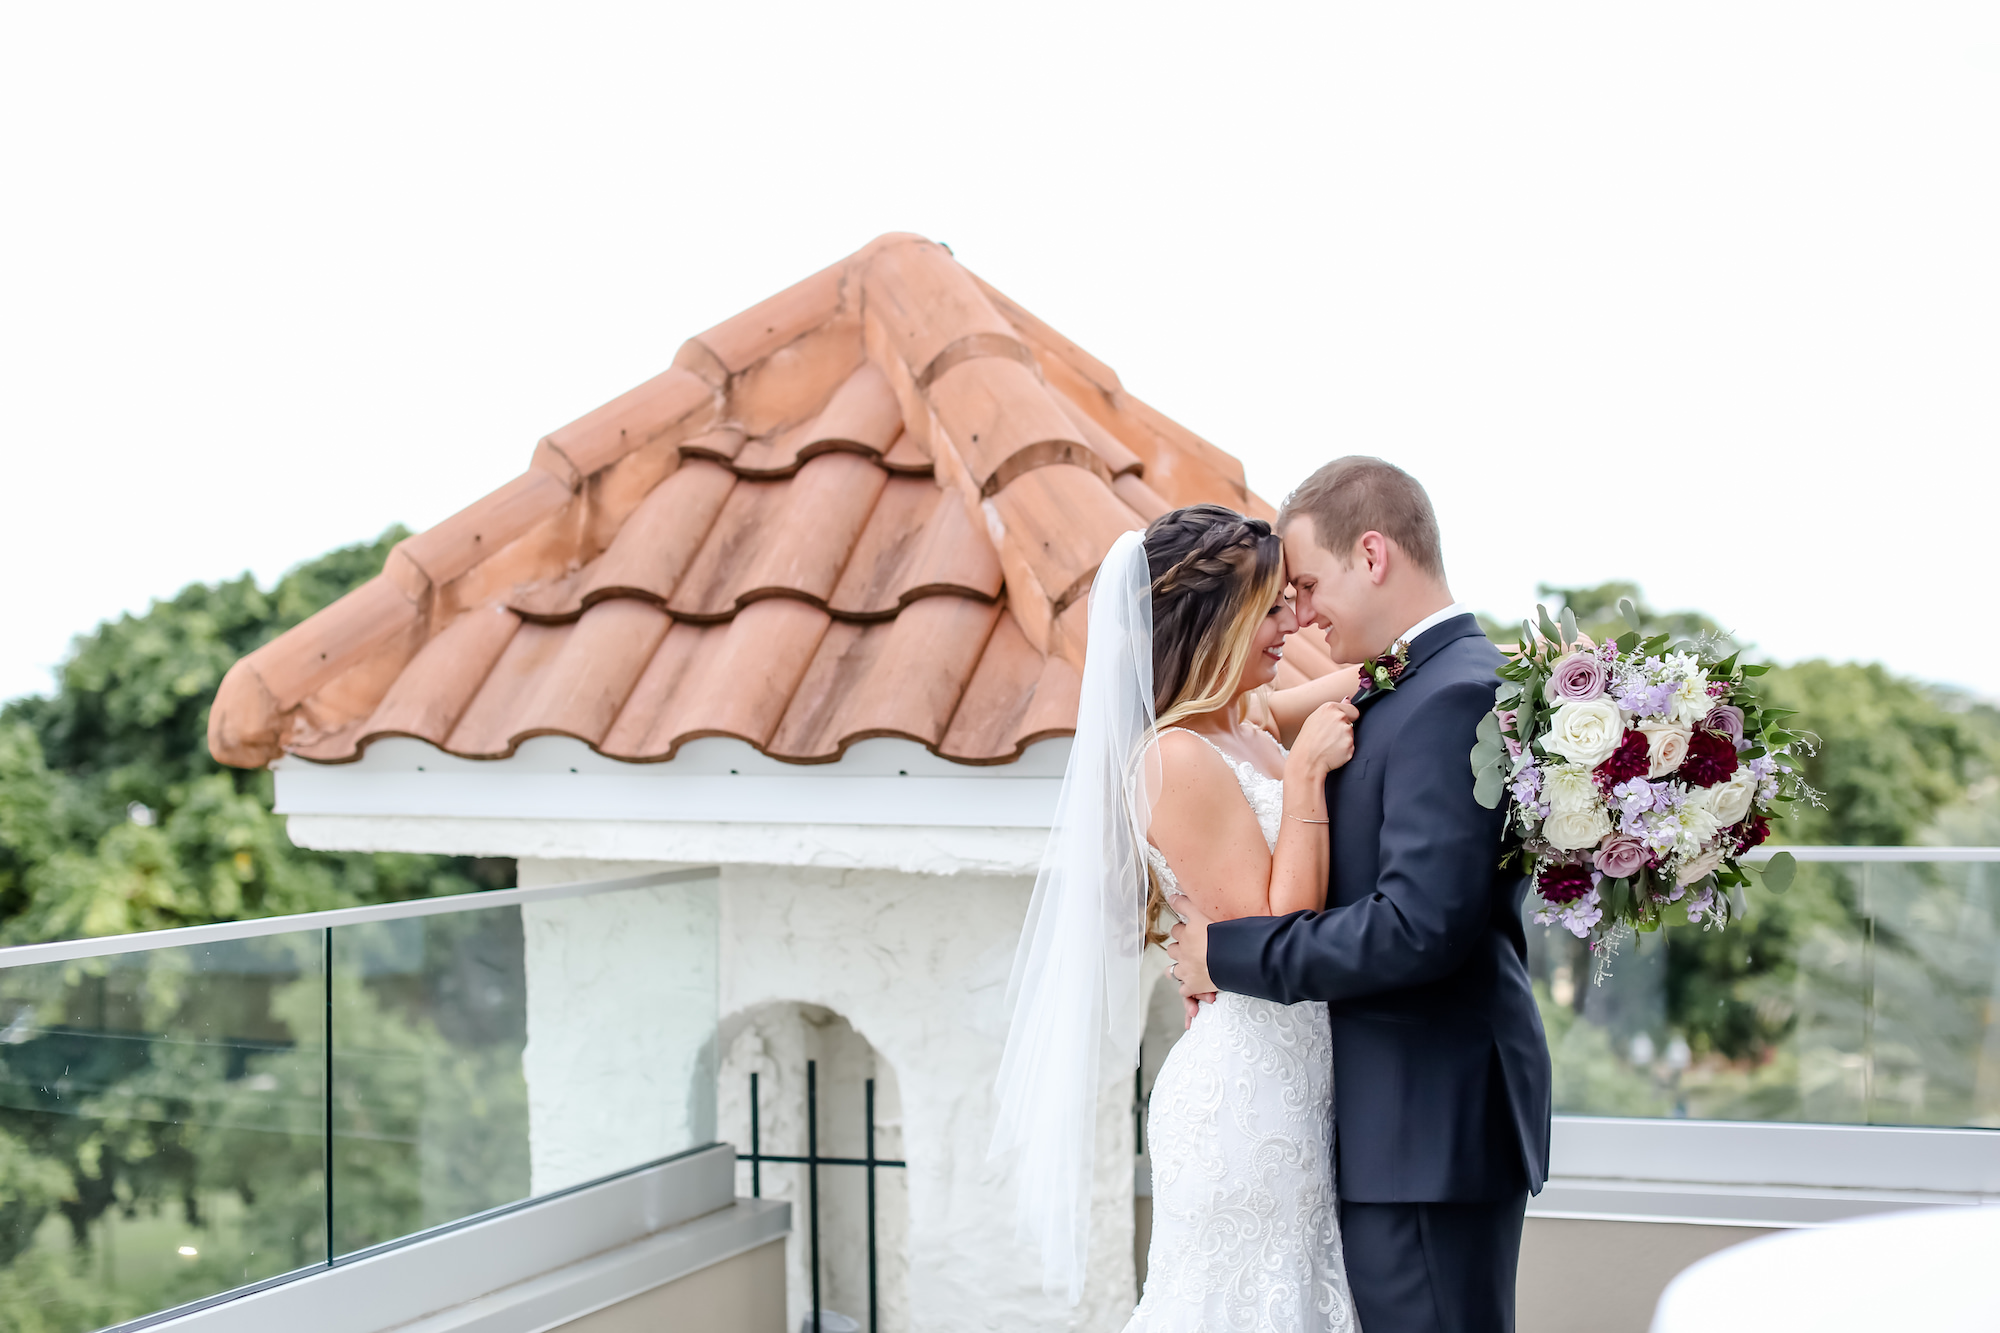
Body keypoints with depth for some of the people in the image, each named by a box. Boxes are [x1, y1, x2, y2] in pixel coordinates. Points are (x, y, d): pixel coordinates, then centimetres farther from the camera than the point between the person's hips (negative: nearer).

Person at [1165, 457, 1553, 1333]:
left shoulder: (1456, 696, -17)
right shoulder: (1415, 687, 13)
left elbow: (1420, 926, -24)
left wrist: (1229, 954, -15)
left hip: (1430, 1123, -10)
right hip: (1415, 1108, 10)